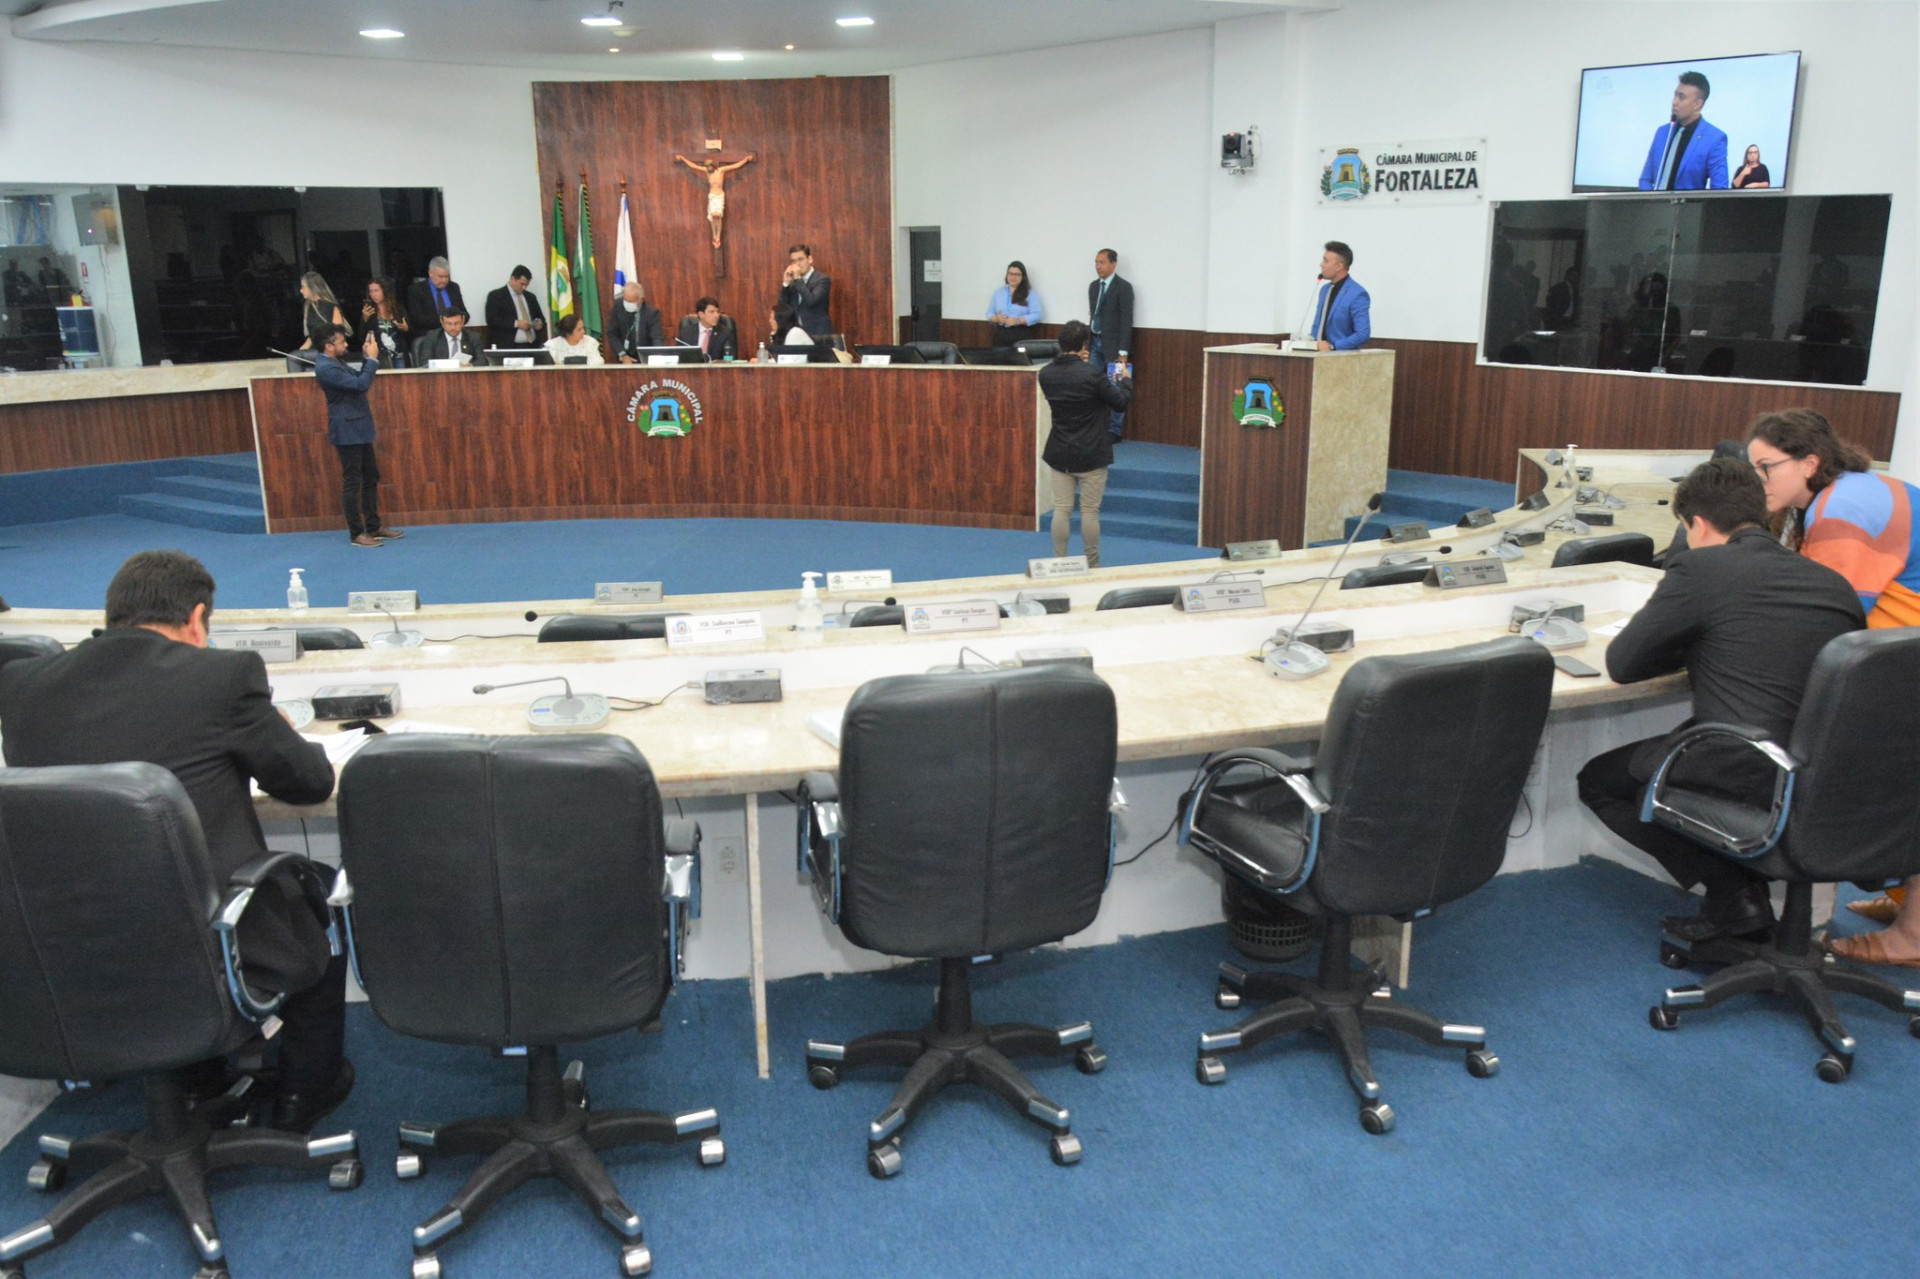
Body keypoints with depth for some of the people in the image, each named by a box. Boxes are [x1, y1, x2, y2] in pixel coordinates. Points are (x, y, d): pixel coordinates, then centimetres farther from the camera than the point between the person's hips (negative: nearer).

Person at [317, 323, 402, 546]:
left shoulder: (334, 363, 11)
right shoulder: (325, 368, -20)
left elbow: (358, 378, 19)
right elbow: (361, 384, -25)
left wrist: (368, 357, 7)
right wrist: (373, 358, -16)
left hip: (358, 429, 10)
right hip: (347, 432, -10)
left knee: (371, 478, 14)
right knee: (352, 483, -3)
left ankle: (374, 527, 22)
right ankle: (357, 534, 3)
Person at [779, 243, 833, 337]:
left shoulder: (822, 280, -6)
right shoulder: (793, 281, 12)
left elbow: (811, 301, -22)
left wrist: (798, 278, -15)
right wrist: (786, 283, -2)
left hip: (819, 334, -5)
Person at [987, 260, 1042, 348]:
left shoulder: (1030, 294, 3)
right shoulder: (998, 292, 15)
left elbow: (1036, 315, -5)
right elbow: (989, 313, 15)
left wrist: (1018, 321, -18)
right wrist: (997, 318, -9)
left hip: (1022, 336, -3)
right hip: (1001, 335, 3)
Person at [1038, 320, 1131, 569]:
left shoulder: (1046, 374, -4)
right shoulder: (1093, 374, -19)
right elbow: (1120, 403, -6)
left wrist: (1074, 362, 16)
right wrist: (1126, 379, 12)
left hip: (1059, 454, 4)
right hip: (1091, 455, -4)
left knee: (1061, 510, 10)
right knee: (1090, 512, 7)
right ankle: (1092, 567, 16)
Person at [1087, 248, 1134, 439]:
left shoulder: (1123, 287, -9)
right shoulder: (1093, 286, 12)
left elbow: (1126, 320, -12)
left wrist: (1123, 351, -16)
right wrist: (1087, 342, 11)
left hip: (1113, 344, -6)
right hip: (1095, 342, 6)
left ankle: (1115, 431, 5)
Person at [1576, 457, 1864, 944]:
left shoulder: (1699, 570, -7)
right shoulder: (1835, 583, 12)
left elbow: (1621, 664, -1)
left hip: (1749, 776, -7)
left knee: (1598, 780, 14)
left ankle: (1731, 891, 5)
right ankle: (1741, 891, 20)